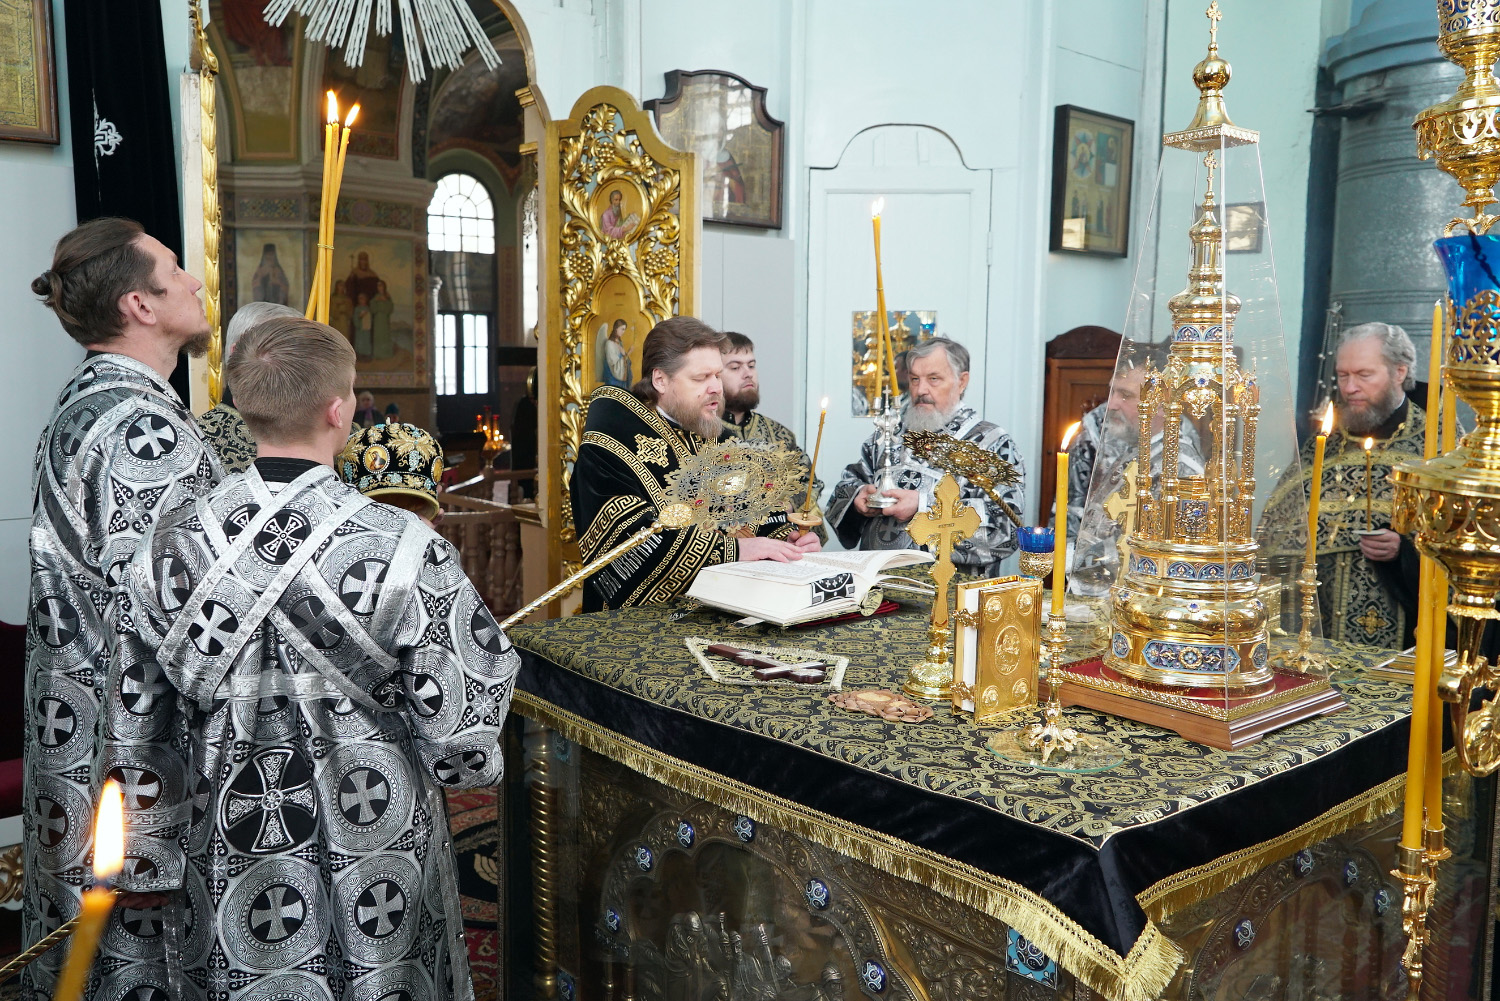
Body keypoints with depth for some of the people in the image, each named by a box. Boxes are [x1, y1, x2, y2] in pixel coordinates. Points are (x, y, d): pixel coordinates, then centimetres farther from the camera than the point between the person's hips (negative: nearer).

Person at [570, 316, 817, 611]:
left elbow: (766, 519, 15)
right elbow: (634, 536, -18)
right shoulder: (613, 437, -6)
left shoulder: (723, 440, 16)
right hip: (644, 618, -5)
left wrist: (790, 541, -7)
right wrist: (734, 550, -19)